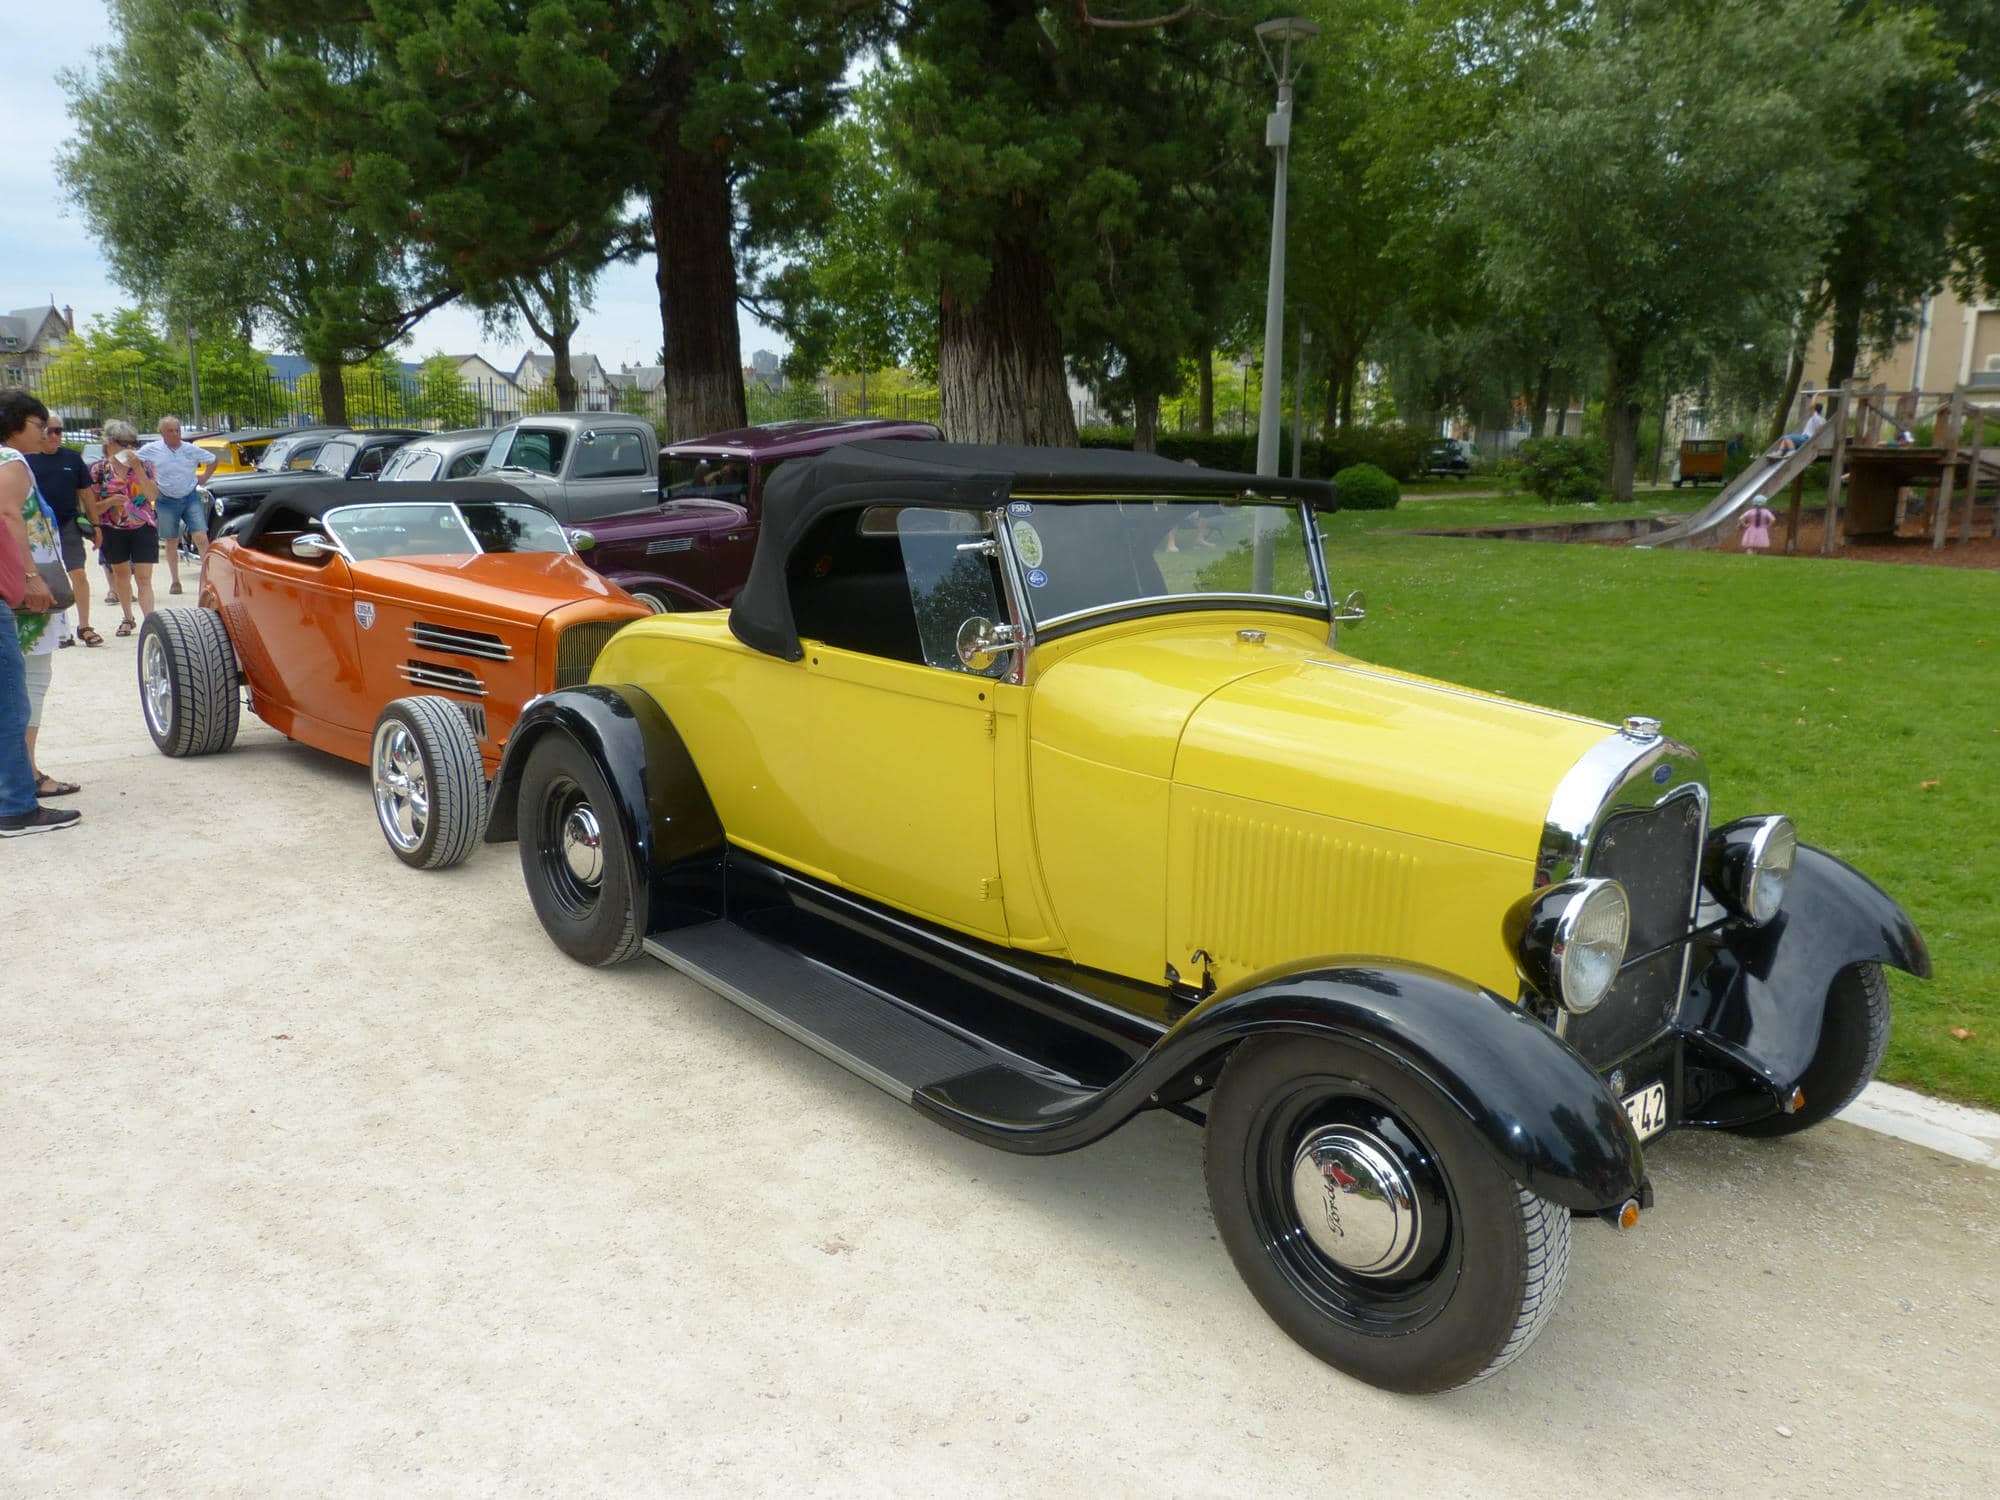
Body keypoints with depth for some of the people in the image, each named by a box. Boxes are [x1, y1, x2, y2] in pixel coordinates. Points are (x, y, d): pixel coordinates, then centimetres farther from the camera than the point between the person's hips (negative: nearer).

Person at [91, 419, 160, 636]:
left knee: (144, 578, -10)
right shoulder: (99, 469, -1)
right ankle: (128, 619, 30)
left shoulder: (144, 465, 1)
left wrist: (137, 468, -19)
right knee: (121, 574, 16)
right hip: (113, 530, 2)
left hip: (143, 528, -1)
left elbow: (153, 495, -14)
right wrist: (111, 500, -21)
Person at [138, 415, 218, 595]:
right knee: (171, 542, 8)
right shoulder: (151, 450, -2)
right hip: (167, 501, 0)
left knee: (201, 538, -11)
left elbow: (215, 459, 13)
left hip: (191, 498, 0)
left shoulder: (191, 450, 0)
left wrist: (204, 477, 6)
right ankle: (175, 582, 17)